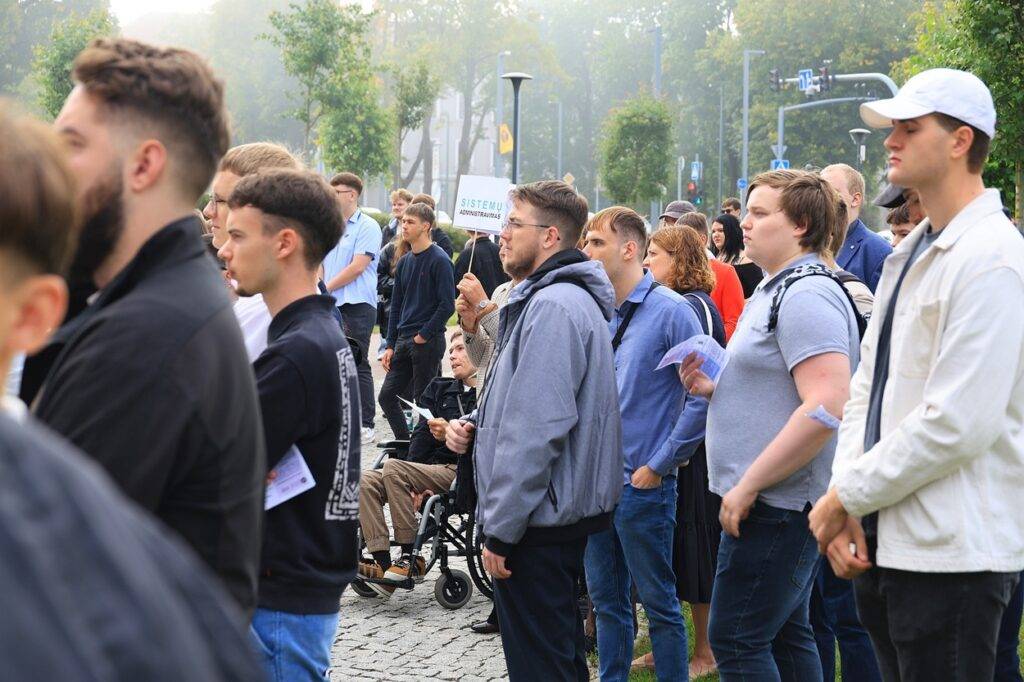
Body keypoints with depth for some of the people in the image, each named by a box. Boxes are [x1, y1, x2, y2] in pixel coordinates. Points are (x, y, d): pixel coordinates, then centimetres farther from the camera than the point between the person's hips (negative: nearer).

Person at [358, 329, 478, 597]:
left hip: (462, 472, -7)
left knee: (393, 468, -27)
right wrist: (413, 484, -5)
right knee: (366, 481, -17)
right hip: (430, 470, 7)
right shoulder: (439, 389, 23)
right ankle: (383, 563, -25)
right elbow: (421, 436, 10)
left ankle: (410, 558, -23)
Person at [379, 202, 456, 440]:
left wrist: (424, 335, -12)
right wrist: (391, 345, 12)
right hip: (404, 340, 8)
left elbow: (447, 304, -15)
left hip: (428, 342, -7)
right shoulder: (404, 262, 12)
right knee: (387, 396, 6)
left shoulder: (439, 260, -10)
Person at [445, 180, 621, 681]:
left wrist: (500, 529, -21)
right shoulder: (571, 297, 15)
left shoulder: (553, 306, -19)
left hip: (537, 524, -11)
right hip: (565, 512, 11)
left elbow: (537, 431, -25)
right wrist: (476, 424, 6)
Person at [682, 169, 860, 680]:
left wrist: (748, 485, -22)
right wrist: (714, 388, 9)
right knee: (785, 635, 15)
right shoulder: (776, 291, 17)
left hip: (775, 504, -11)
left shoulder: (806, 296, -16)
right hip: (782, 501, 11)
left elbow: (826, 408, -26)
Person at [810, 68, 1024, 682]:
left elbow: (959, 423, -22)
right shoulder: (910, 255, 15)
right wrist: (846, 506, 0)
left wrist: (847, 495, -13)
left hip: (953, 552, -9)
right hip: (883, 541, 9)